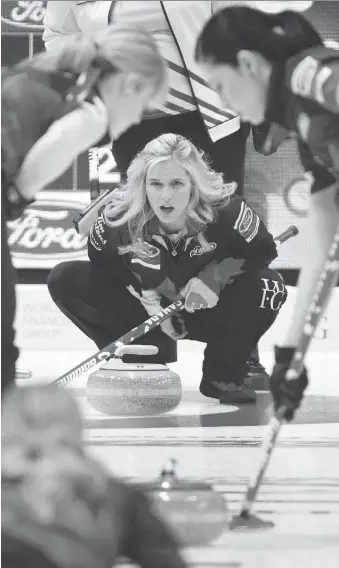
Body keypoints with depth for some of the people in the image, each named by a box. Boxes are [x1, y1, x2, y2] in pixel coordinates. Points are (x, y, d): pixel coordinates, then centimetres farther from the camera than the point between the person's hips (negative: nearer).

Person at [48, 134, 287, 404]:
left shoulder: (225, 210, -29)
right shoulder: (118, 217, -25)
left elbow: (263, 250, -14)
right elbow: (101, 262, -5)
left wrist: (214, 278, -28)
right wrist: (148, 298, -15)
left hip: (208, 310, -1)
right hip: (148, 309, 2)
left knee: (268, 286, -32)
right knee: (65, 280, -18)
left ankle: (224, 374, -6)